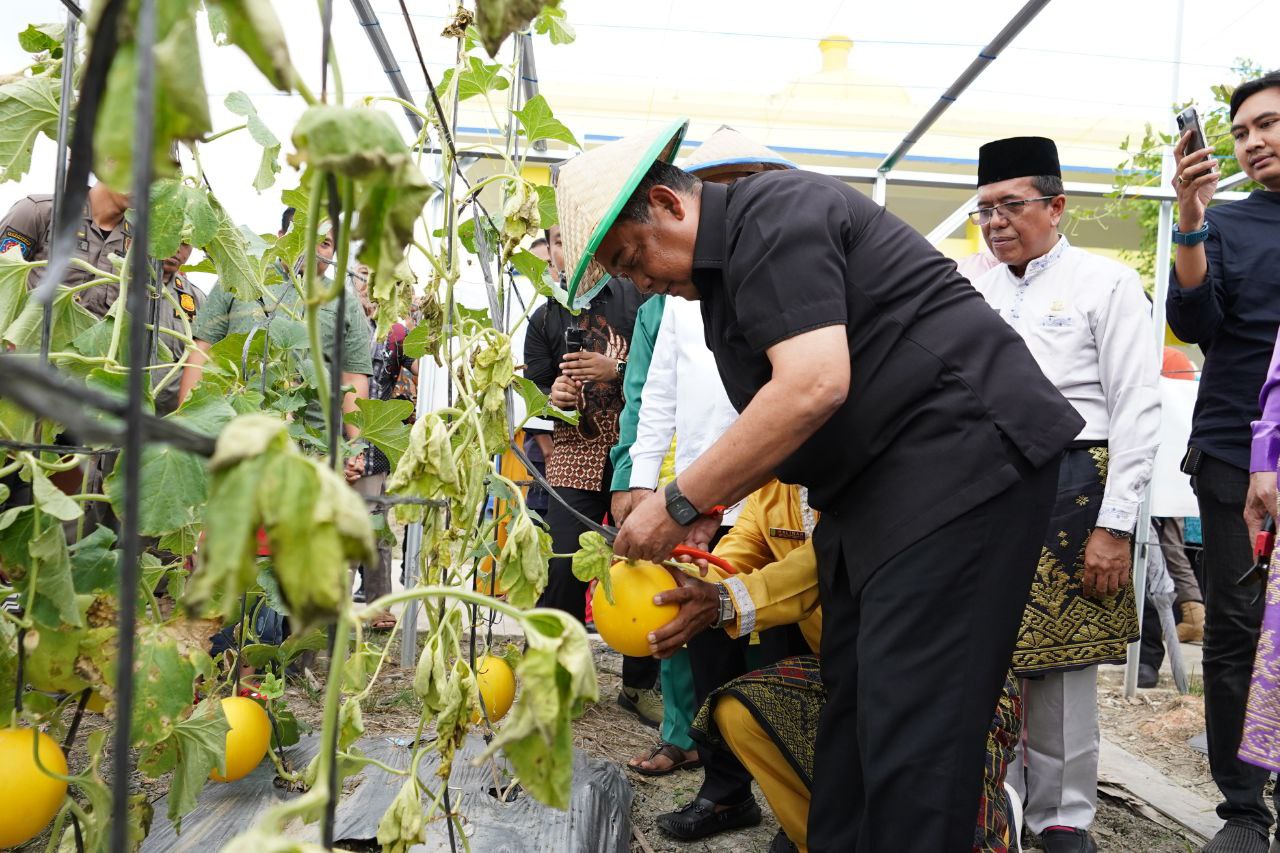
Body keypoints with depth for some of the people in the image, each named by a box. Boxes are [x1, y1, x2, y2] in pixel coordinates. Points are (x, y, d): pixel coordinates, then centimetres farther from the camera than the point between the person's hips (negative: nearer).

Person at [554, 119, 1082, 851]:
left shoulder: (773, 215, -12)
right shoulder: (729, 265, 18)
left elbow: (814, 386, -25)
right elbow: (788, 424, 25)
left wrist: (680, 503, -17)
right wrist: (711, 505, 13)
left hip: (960, 456, -10)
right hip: (879, 487, 11)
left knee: (909, 729, -9)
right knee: (850, 703, 12)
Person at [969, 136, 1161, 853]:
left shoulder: (1107, 284, 2)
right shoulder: (973, 292, 15)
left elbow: (1137, 414, -5)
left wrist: (1114, 527, -11)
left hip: (1067, 489, -4)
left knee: (1060, 662, 0)